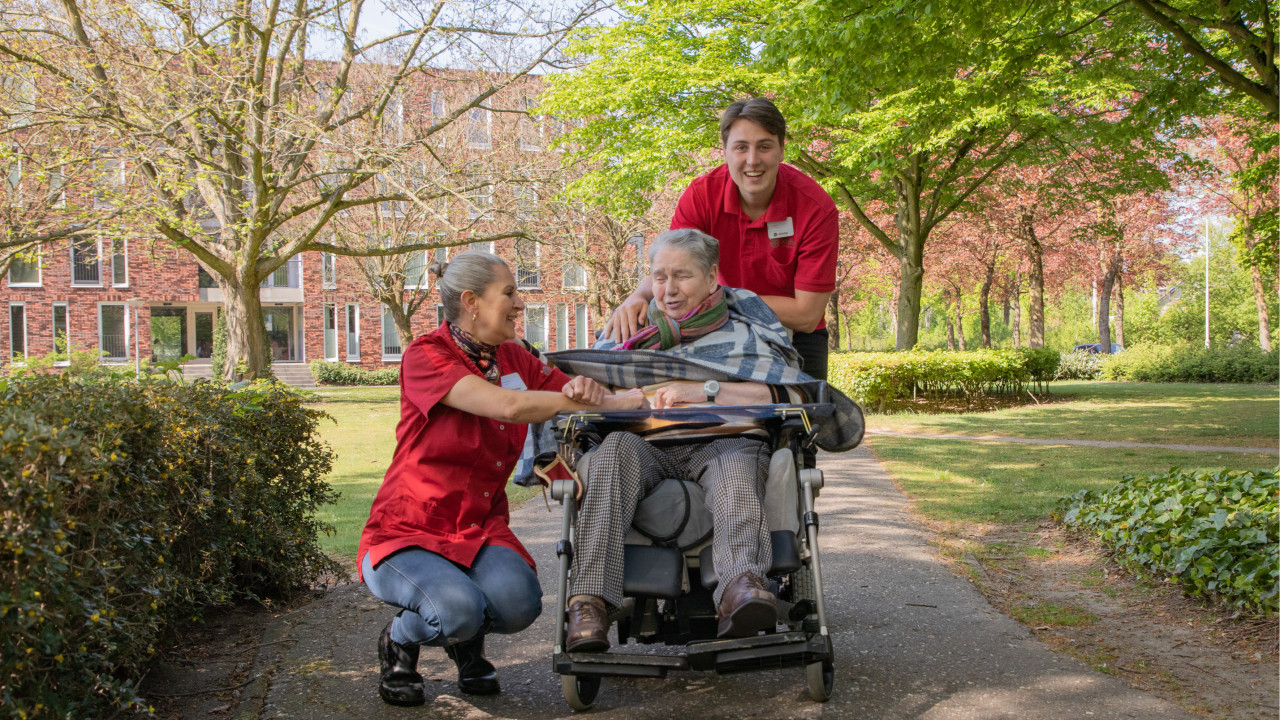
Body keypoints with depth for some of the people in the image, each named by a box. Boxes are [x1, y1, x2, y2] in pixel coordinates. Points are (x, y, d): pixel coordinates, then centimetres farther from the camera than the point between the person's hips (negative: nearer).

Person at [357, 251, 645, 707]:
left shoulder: (514, 359, 7)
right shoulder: (427, 356, -13)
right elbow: (507, 406, -26)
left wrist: (586, 388, -23)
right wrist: (612, 403, -23)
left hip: (481, 528, 4)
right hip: (407, 532, -4)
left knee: (519, 601, -28)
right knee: (458, 609, -33)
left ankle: (467, 641, 9)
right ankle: (398, 643, 4)